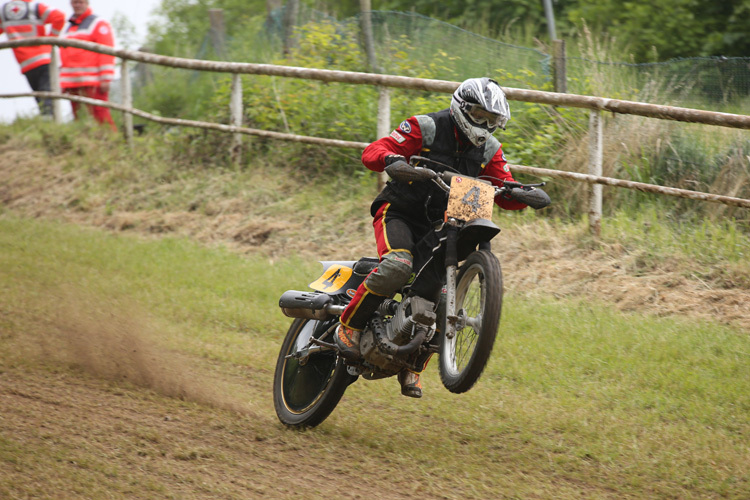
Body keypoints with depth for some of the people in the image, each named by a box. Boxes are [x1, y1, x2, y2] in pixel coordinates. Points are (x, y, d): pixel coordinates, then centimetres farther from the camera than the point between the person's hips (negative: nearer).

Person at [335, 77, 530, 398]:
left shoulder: (489, 150, 8)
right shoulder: (426, 128, -9)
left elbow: (505, 196, 8)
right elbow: (371, 152, -15)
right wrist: (391, 159, -38)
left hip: (438, 227, 6)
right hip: (399, 212, -6)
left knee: (438, 294, -8)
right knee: (398, 267, -34)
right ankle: (349, 326, -19)